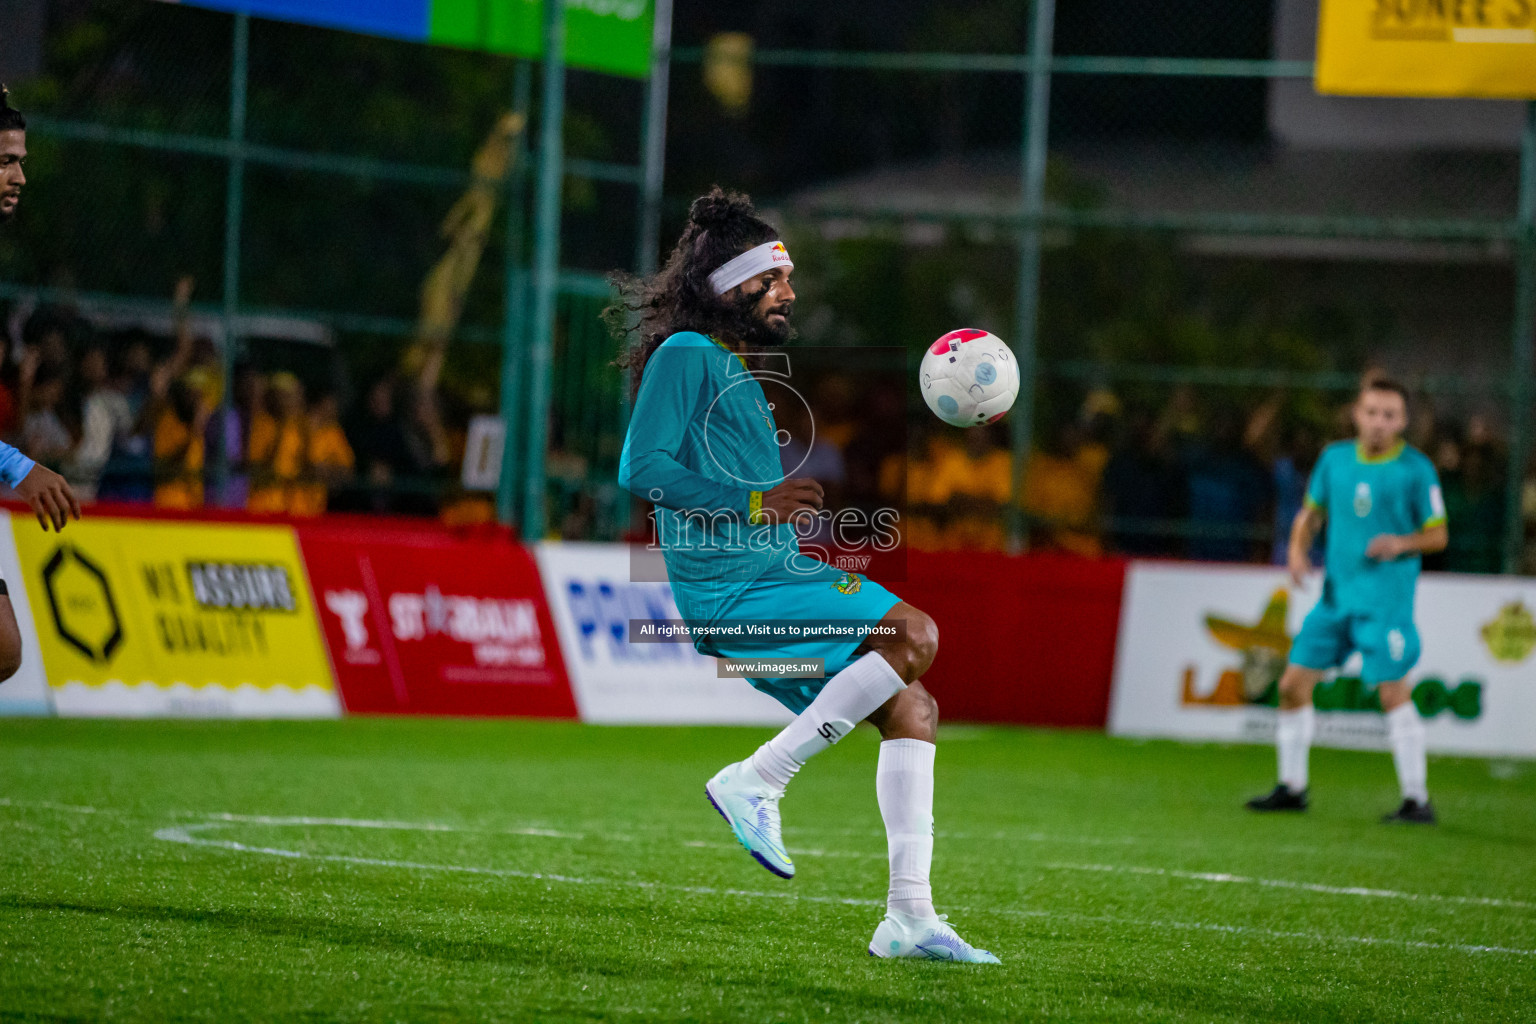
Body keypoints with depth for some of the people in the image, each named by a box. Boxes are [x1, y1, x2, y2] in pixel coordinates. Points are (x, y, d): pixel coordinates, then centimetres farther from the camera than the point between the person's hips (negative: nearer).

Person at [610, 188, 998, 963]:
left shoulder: (738, 369, 22)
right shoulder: (685, 354, -6)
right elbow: (640, 469, -16)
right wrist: (759, 501, -16)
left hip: (774, 579, 10)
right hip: (728, 592, -10)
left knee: (910, 710, 5)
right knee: (913, 634, -20)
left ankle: (909, 915, 5)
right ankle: (755, 782, -16)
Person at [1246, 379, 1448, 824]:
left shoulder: (1416, 469, -5)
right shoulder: (1335, 458, 8)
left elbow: (1438, 534, -1)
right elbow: (1311, 512, 19)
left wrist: (1402, 543, -20)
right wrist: (1298, 550, 1)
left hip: (1386, 598, -5)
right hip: (1336, 593, 5)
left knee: (1393, 691, -13)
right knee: (1294, 683, 5)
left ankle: (1417, 799, -7)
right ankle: (1292, 787, 20)